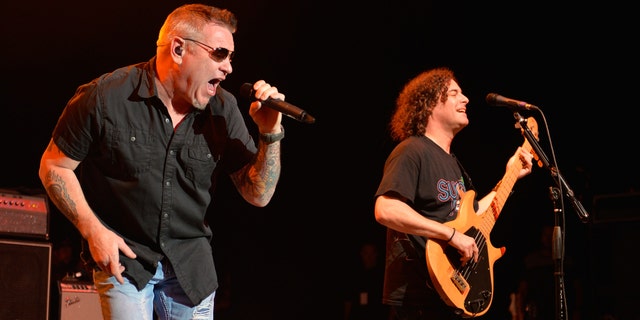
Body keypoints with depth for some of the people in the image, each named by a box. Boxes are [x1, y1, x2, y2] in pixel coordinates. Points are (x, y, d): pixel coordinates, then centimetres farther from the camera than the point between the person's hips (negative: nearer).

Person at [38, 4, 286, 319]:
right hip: (122, 257, -3)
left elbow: (258, 195, -2)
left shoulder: (223, 109, -4)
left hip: (191, 264, 4)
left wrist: (270, 133, -17)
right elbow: (54, 166, -4)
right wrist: (93, 230, -13)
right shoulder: (105, 97, -14)